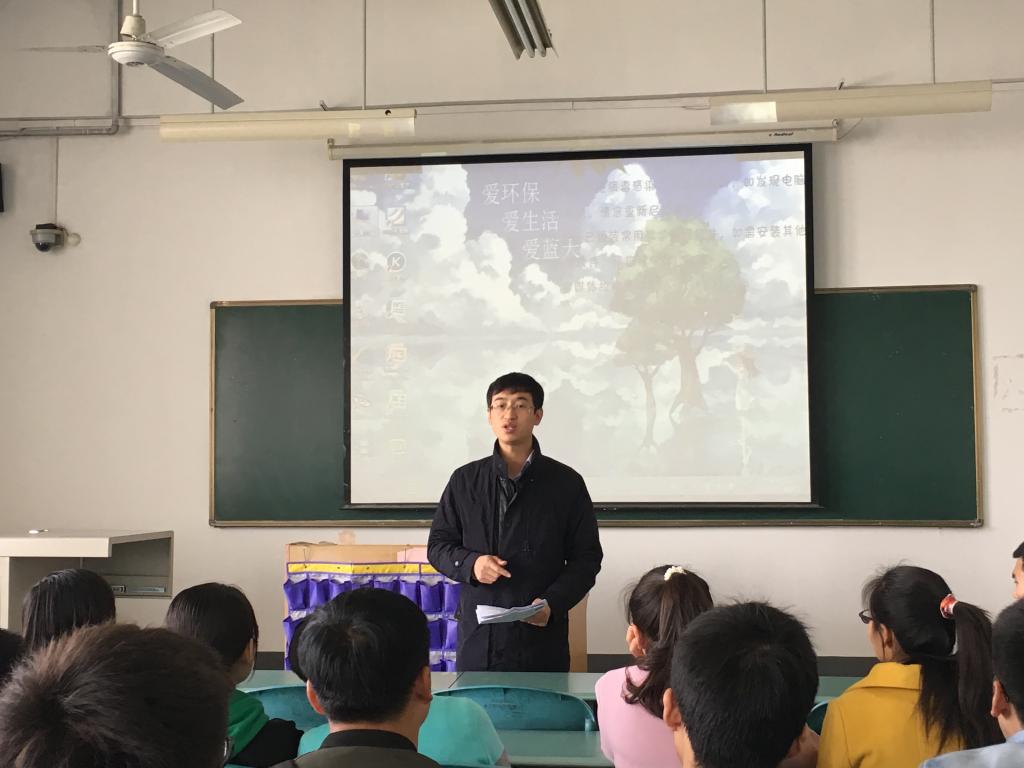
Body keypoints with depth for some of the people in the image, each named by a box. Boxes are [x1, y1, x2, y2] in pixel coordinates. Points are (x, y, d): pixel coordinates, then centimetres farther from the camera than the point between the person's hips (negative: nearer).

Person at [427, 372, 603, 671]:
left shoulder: (566, 483, 4)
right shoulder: (465, 480, 8)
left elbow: (587, 557, 5)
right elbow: (438, 545, 12)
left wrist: (553, 603, -10)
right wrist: (470, 564, -9)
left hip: (542, 638, -1)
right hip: (479, 637, 1)